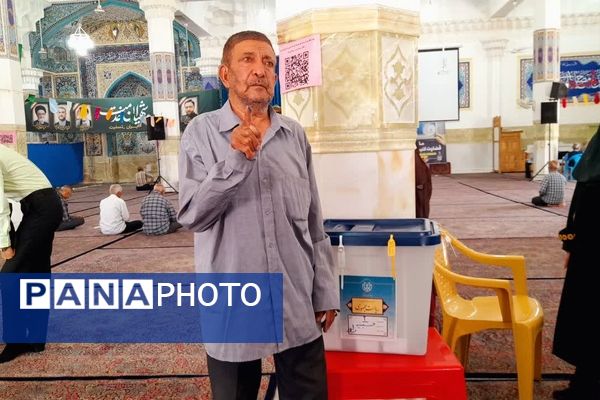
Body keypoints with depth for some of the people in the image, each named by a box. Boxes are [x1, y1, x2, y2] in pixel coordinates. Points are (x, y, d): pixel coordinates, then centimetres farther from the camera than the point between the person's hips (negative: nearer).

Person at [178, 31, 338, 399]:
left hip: (298, 306, 3)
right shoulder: (202, 132, -4)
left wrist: (326, 291, 7)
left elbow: (315, 225, 7)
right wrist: (234, 160, -23)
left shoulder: (296, 135, 4)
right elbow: (192, 216, -11)